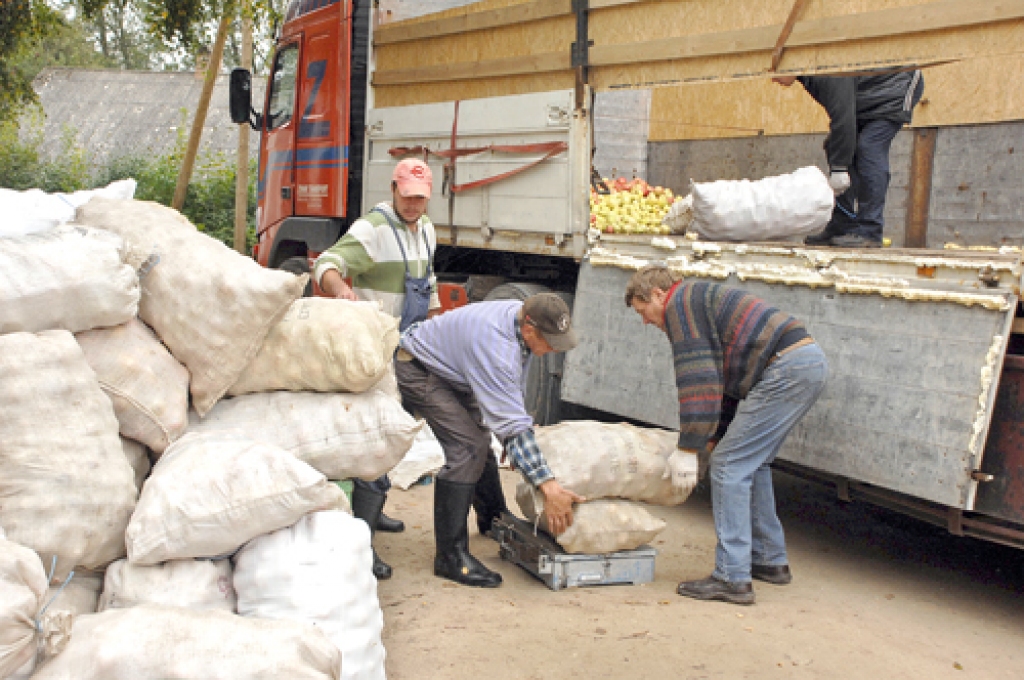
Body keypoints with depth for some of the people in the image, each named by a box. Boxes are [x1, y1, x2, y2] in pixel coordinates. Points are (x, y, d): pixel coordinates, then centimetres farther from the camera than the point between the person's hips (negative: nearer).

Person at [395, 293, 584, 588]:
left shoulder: (524, 317, -10)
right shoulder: (497, 345, -38)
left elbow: (514, 390, 9)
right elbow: (512, 424, -40)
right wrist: (548, 487, -42)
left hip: (448, 370, 10)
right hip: (417, 370, -10)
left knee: (480, 440, 20)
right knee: (466, 447, -22)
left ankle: (493, 519, 44)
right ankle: (450, 556, -18)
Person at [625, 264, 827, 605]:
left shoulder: (679, 303, -3)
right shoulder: (701, 300, 28)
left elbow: (697, 380, -12)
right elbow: (722, 379, 28)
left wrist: (689, 446, -9)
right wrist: (712, 438, 22)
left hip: (788, 369, -10)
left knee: (730, 464, -7)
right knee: (752, 462, 21)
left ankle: (732, 578, -7)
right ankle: (771, 560, 29)